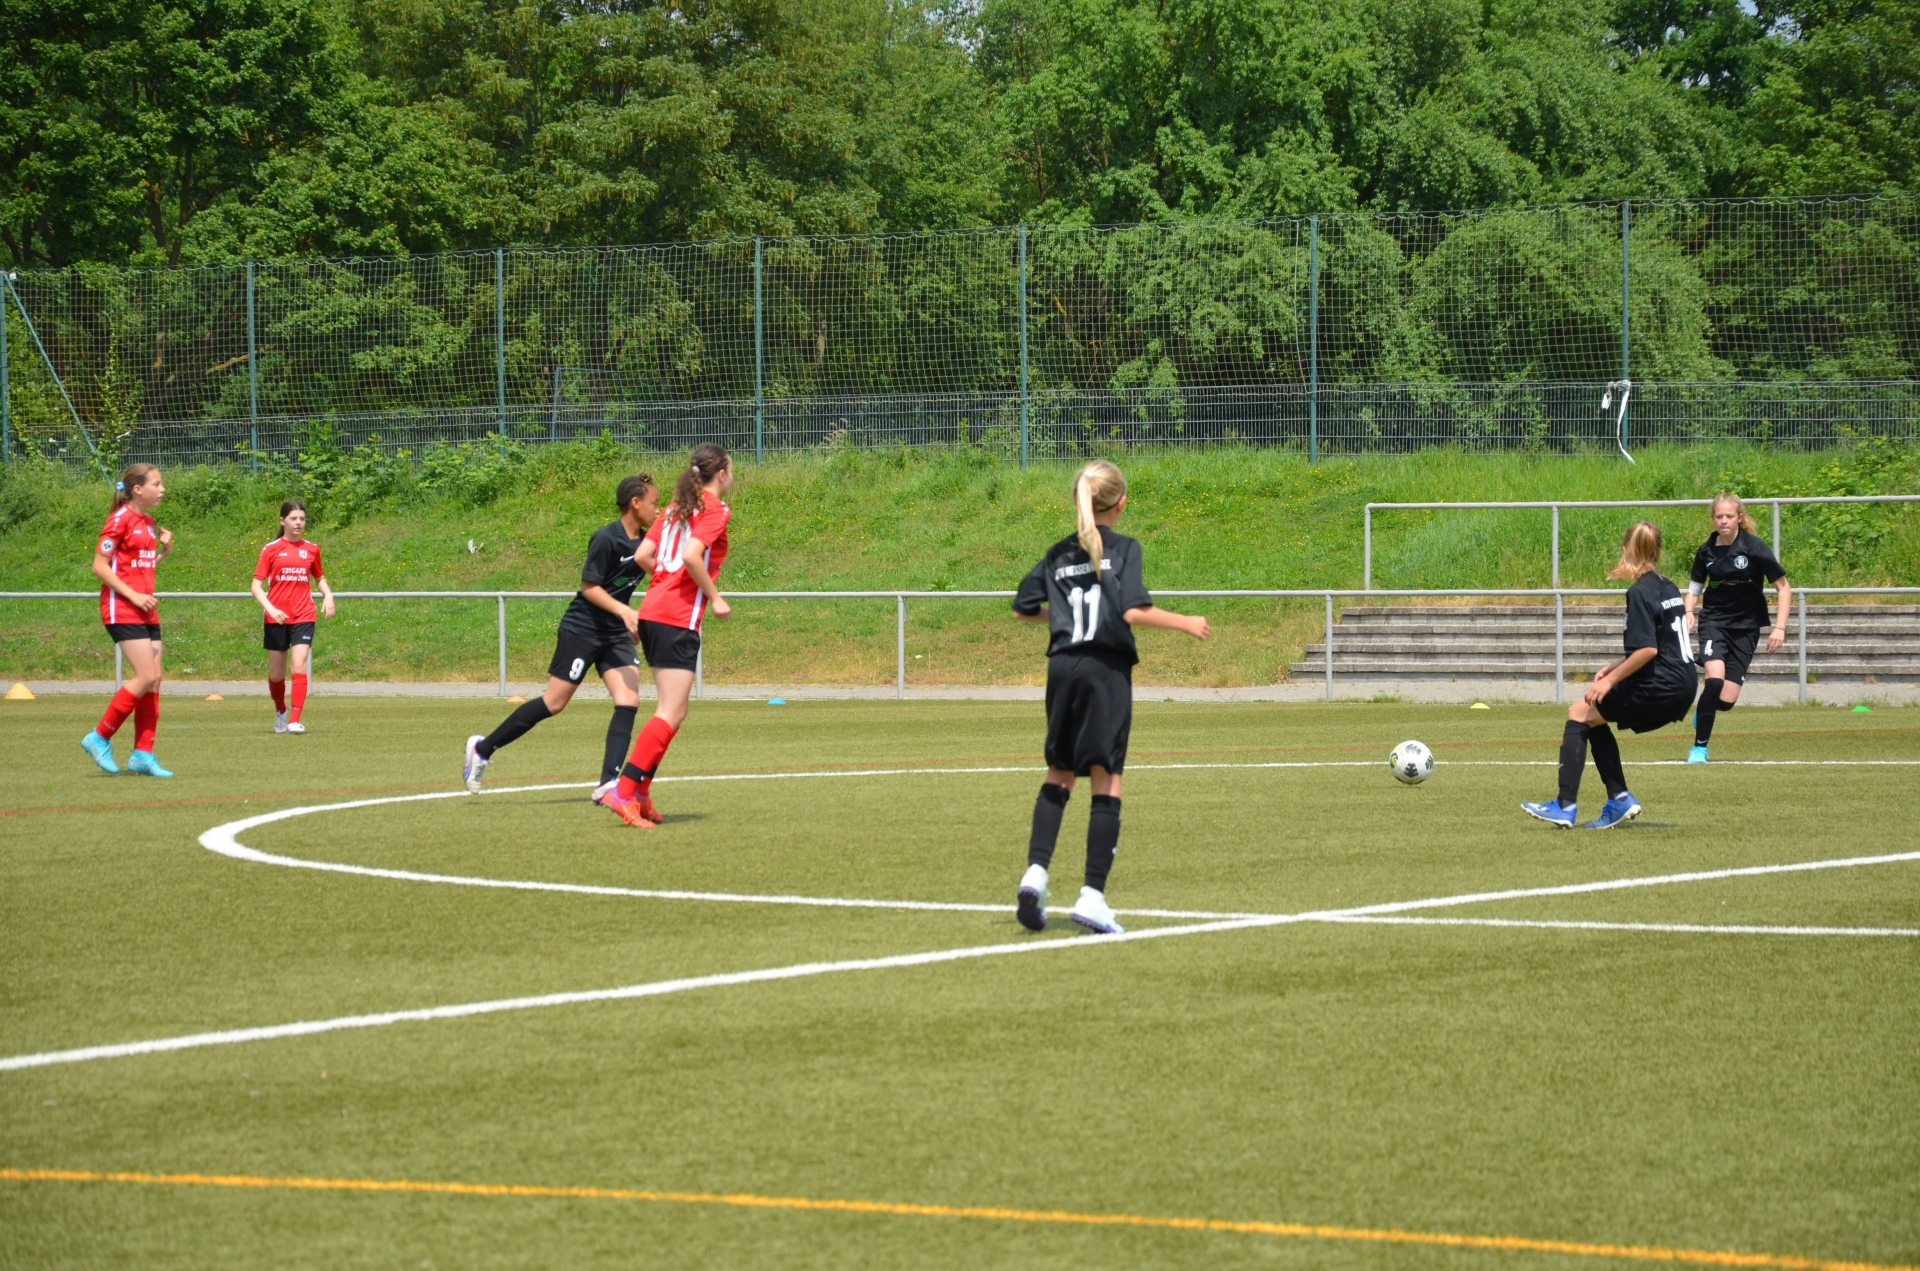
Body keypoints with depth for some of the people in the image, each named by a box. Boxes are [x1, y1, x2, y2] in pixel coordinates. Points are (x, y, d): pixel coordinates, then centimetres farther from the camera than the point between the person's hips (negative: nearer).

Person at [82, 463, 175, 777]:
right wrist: (133, 595, -17)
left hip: (145, 610, 9)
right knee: (146, 677, -14)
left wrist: (164, 551, 7)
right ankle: (100, 738, -3)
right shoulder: (120, 520, -10)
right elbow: (100, 566, -13)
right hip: (121, 609, -9)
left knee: (153, 681, 3)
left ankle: (142, 754, 7)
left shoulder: (150, 524, 15)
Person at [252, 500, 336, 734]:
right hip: (277, 618, 0)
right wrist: (270, 608, -18)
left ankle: (295, 721, -18)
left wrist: (328, 595, 2)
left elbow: (319, 577, 23)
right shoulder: (271, 549, 0)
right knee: (276, 674, 8)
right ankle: (281, 711, 35)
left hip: (303, 617, 0)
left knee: (299, 665, -16)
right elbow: (256, 585, -2)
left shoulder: (311, 548, 8)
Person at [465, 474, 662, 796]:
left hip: (616, 634, 7)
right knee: (554, 703, -1)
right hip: (583, 629, -7)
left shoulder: (644, 541, 2)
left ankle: (608, 785, -13)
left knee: (628, 702, -10)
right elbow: (589, 587, -18)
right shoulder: (607, 538, -19)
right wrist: (624, 610, -28)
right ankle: (482, 748, 15)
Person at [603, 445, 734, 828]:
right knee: (671, 713, -9)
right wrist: (714, 597, -10)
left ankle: (640, 793, 12)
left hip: (653, 610, 9)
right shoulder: (716, 509, -6)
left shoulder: (678, 506, 17)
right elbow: (691, 555, -21)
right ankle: (623, 791, -18)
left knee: (670, 710, 15)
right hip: (679, 619, -9)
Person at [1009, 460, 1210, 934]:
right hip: (1107, 668, -4)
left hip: (1062, 666, 4)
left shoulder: (1059, 554, 10)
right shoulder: (1124, 549, -4)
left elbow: (1023, 609, 13)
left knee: (1059, 774, 15)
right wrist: (1184, 623, -2)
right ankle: (1093, 895, -6)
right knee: (1107, 779, -1)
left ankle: (1036, 870, -3)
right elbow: (1134, 611, -15)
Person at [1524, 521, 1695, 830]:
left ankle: (1565, 806, -2)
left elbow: (1647, 649, -21)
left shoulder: (1640, 593, -13)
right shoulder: (1669, 589, 14)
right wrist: (1617, 667, 16)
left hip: (1660, 688, -9)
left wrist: (1611, 679, -13)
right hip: (1681, 687, 9)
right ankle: (1619, 800, 17)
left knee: (1579, 713, 2)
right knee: (1593, 719, 21)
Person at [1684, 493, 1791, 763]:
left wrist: (1779, 628, -15)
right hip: (1714, 621, 1)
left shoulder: (1754, 548, -11)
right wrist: (1689, 612, -8)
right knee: (1715, 679, -25)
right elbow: (1695, 587, 13)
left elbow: (1784, 588, -7)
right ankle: (1699, 748, -10)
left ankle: (1702, 712, 33)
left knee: (1726, 700, -6)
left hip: (1746, 627, -1)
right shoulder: (1706, 551, -2)